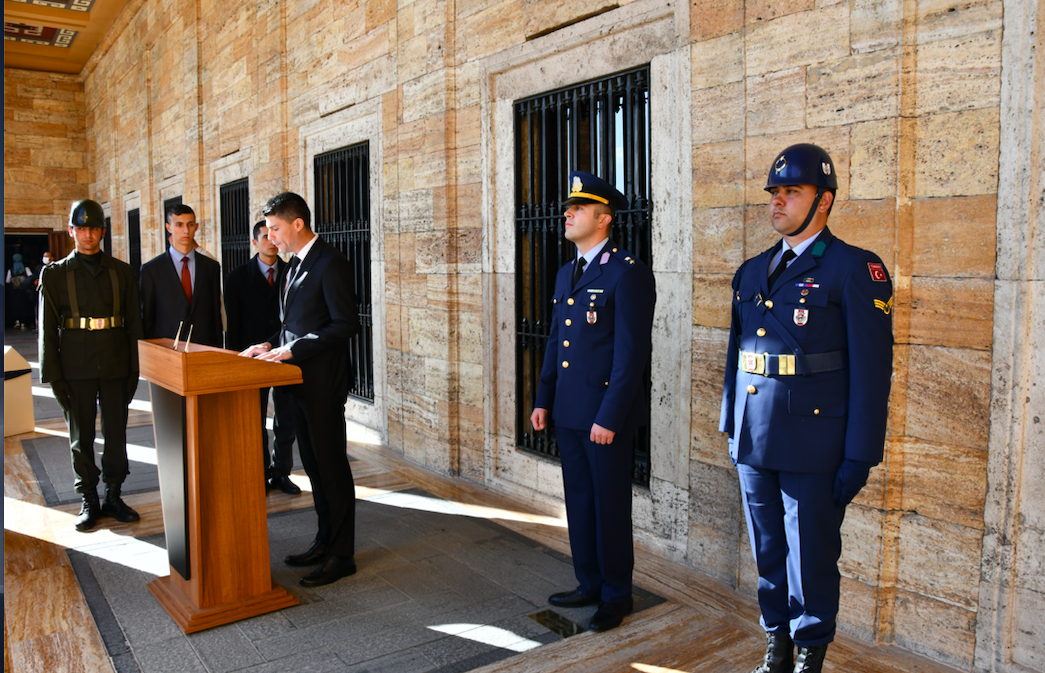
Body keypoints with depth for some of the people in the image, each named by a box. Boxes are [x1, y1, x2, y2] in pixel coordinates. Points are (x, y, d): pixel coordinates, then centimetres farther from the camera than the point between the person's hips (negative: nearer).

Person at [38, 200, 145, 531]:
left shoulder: (122, 272, 7)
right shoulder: (54, 274, 3)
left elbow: (134, 322, 7)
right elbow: (47, 328, 1)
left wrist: (135, 369, 2)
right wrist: (54, 376, -5)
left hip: (115, 365, 1)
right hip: (76, 368, -1)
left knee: (117, 432, 7)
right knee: (81, 436, 6)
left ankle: (113, 496, 20)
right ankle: (89, 501, 17)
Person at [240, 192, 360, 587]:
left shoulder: (330, 263, -14)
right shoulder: (296, 263, 16)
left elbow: (346, 323, -20)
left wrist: (292, 349, -19)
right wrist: (273, 345, 6)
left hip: (324, 384, -9)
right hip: (301, 381, 9)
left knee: (332, 468, 0)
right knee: (314, 465, 16)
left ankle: (341, 555, 11)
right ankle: (325, 542, 29)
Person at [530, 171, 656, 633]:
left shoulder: (628, 273, -13)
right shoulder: (566, 274, 14)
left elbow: (632, 353, -17)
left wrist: (609, 417, -19)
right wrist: (543, 400, 13)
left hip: (605, 414, -8)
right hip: (568, 413, 8)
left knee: (610, 507, 6)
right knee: (579, 502, 17)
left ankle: (616, 596, 23)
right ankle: (589, 584, 33)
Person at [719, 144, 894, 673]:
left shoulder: (856, 269, -7)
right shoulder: (752, 271, 12)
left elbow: (871, 369, -10)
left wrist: (859, 457, -12)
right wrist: (731, 426, 14)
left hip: (813, 445, -6)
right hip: (753, 440, 6)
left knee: (811, 555, 6)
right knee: (767, 551, 16)